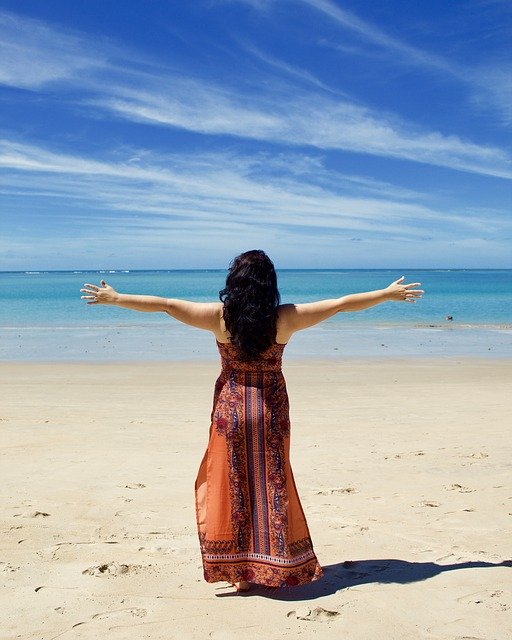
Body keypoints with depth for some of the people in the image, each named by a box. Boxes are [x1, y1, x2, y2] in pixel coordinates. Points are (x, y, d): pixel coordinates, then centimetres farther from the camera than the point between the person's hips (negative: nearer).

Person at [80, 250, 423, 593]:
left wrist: (115, 298, 7)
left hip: (231, 409, 0)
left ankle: (240, 572, 16)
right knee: (272, 486, 12)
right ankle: (275, 569, 20)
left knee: (230, 486, 10)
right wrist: (389, 293, 9)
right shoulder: (285, 318, -9)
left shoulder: (220, 316, -10)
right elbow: (342, 303, -2)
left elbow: (165, 304, -5)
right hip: (271, 411, 1)